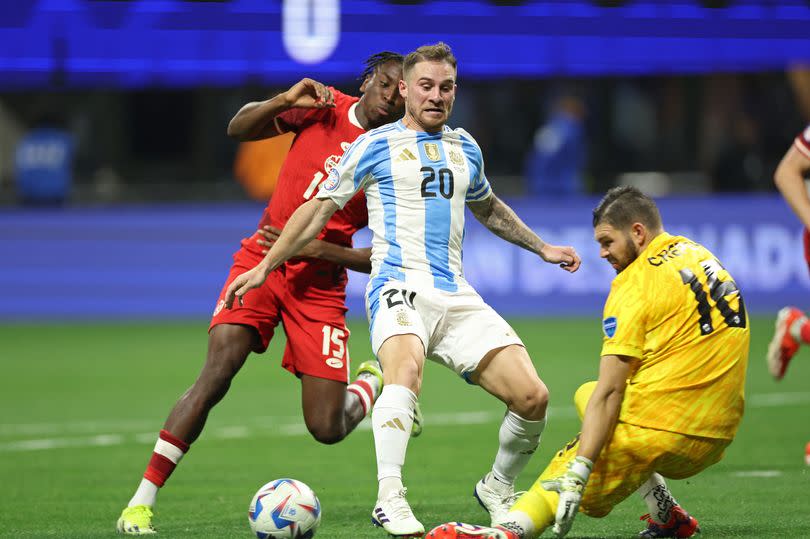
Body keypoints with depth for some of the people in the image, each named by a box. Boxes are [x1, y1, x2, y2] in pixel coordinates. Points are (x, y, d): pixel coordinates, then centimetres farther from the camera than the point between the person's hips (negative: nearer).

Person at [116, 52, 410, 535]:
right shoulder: (325, 108, 1)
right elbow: (239, 129, 3)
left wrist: (321, 249, -17)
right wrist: (286, 100, -14)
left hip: (320, 285, 0)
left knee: (327, 429, -4)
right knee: (216, 375, -22)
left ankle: (373, 384, 34)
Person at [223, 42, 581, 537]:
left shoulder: (465, 147, 20)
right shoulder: (377, 145, 5)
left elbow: (487, 207, 39)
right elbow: (320, 208, 9)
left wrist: (541, 247, 40)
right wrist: (265, 267, 6)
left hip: (458, 298, 5)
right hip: (400, 287, -5)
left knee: (532, 397, -8)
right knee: (406, 369, -38)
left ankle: (498, 489, 17)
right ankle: (390, 499, -44)